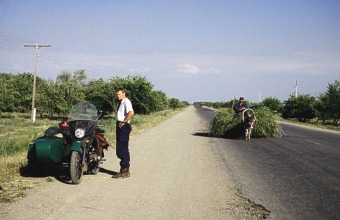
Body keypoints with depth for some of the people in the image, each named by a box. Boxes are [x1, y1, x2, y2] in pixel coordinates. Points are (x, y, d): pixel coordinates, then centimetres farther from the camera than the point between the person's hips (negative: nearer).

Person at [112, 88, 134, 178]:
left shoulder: (126, 102, -12)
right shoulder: (120, 102, 19)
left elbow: (131, 113, -28)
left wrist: (124, 122, -21)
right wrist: (119, 123, 16)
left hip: (124, 126, -10)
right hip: (120, 126, 11)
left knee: (123, 148, -10)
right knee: (119, 149, 13)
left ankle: (124, 171, -6)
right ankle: (125, 170, 20)